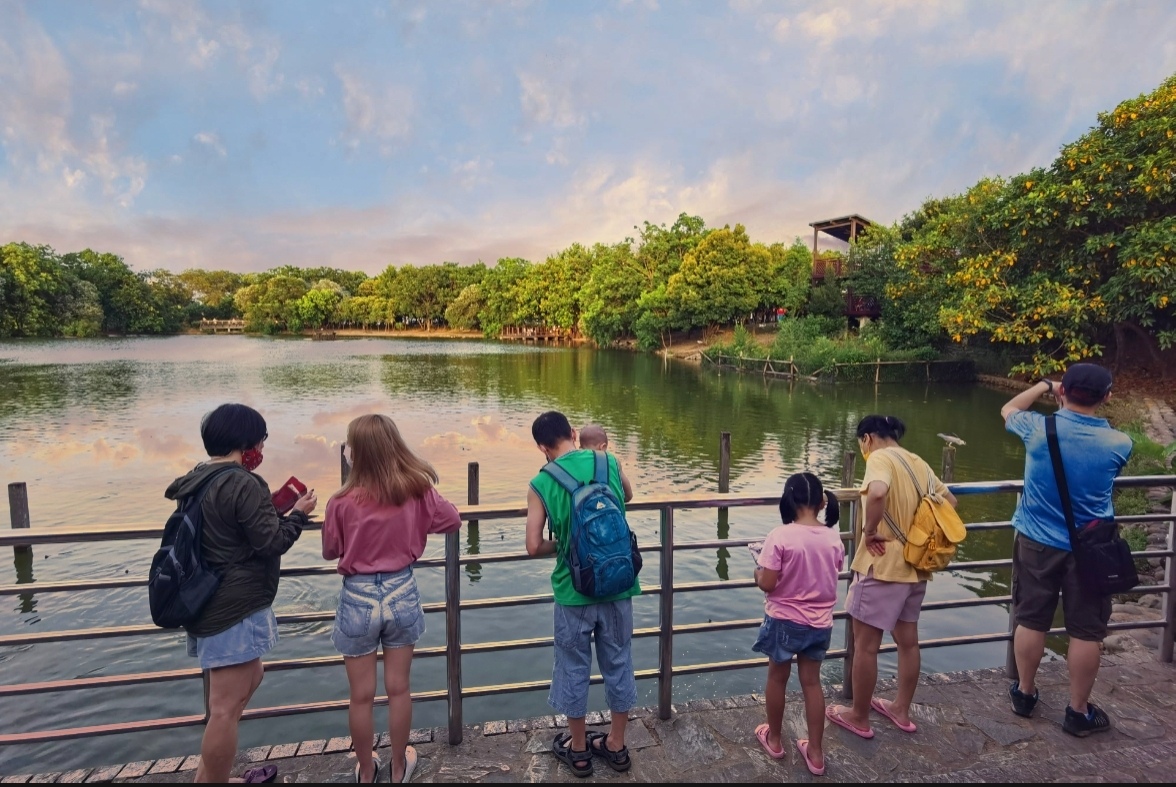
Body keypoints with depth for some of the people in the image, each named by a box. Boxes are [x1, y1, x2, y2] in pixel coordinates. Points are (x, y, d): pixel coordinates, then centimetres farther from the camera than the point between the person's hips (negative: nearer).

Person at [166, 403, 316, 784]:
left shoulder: (198, 480, 9)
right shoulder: (242, 484, -21)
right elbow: (271, 542, -18)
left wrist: (272, 510, 12)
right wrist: (298, 513, -3)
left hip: (210, 603, 11)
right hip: (236, 609, -11)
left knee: (248, 680, 24)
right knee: (226, 707, 2)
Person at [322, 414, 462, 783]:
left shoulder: (342, 502, -18)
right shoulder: (418, 491, -13)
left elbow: (330, 552, -2)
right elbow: (453, 520, 3)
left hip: (358, 599, -1)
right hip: (402, 594, 2)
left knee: (361, 695, 17)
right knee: (398, 688, 18)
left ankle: (366, 772, 37)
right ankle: (399, 768, 36)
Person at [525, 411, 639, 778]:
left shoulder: (541, 484, -12)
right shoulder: (610, 463, -4)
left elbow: (534, 547, -12)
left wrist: (562, 544, 5)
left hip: (574, 591, -2)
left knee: (574, 669, 16)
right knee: (619, 665, 18)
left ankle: (578, 749, 33)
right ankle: (616, 746, 34)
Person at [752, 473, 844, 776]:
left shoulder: (780, 537, -23)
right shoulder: (834, 538, -7)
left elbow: (767, 584, -21)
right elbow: (830, 576, 7)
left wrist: (758, 569, -1)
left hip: (784, 621, -3)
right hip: (820, 623, 4)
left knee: (777, 678, 17)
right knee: (812, 682, 17)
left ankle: (774, 739, 36)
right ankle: (815, 753, 27)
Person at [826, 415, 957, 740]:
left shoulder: (880, 458, -15)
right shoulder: (919, 463, 10)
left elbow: (877, 493, -36)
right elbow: (949, 501, 19)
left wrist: (870, 531, -22)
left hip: (883, 565, -8)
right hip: (916, 566, 8)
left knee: (865, 645, 6)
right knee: (908, 641, 20)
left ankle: (859, 717, 19)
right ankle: (902, 710, 35)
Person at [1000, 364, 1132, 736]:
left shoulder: (1038, 429, -13)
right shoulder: (1119, 444, -11)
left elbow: (1008, 409, 10)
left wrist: (1044, 386, 21)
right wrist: (1089, 408, 20)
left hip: (1037, 542, 1)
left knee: (1031, 621, 13)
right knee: (1086, 631, 11)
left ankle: (1024, 693, 29)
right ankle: (1078, 711, 24)